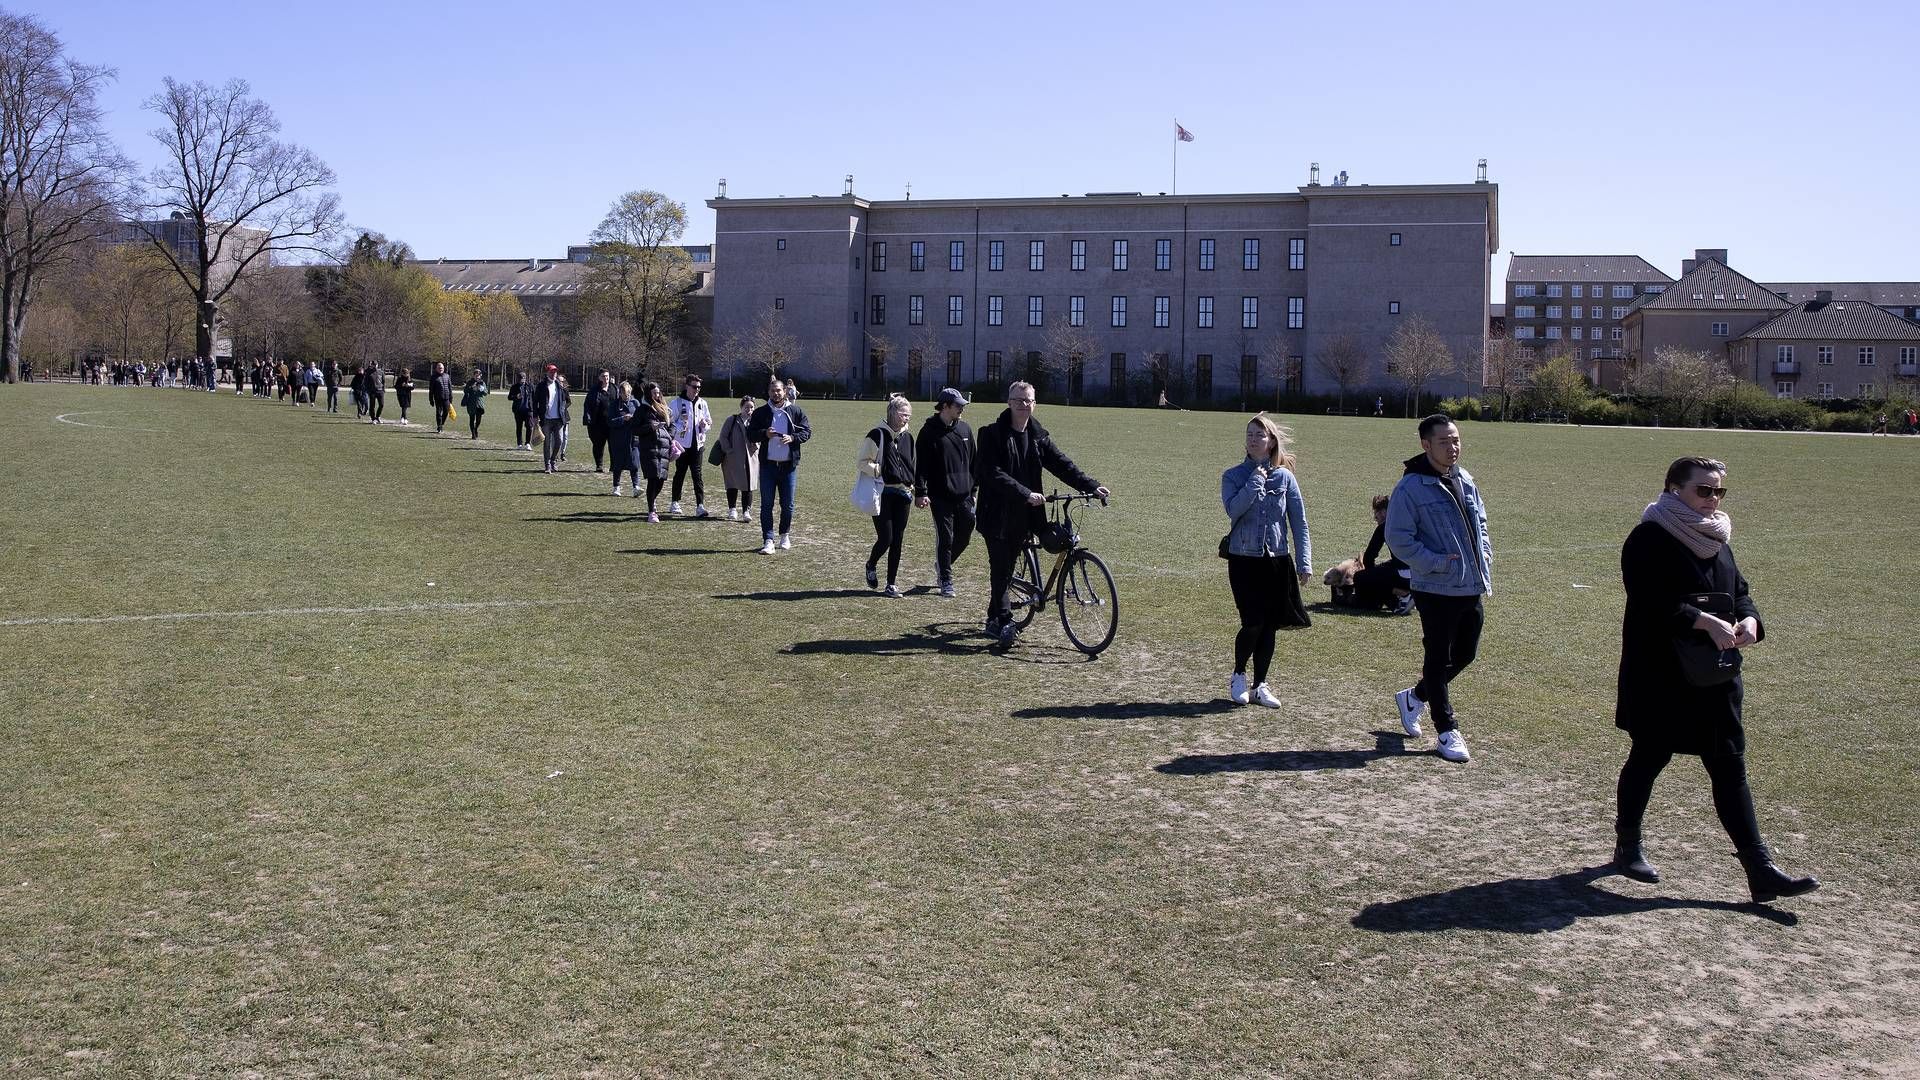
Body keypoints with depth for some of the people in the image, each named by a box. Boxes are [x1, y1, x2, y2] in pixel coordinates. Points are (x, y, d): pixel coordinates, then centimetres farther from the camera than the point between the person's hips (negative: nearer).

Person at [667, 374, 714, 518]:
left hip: (697, 443, 2)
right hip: (682, 443, -2)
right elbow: (669, 421, -3)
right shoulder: (677, 402, -4)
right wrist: (679, 427, -20)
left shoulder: (702, 403, 8)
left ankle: (700, 506, -9)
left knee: (697, 474, -3)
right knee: (680, 473, 9)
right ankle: (675, 503, 23)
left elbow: (709, 421, 16)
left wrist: (705, 424, -6)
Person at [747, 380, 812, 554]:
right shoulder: (760, 412, 5)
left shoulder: (795, 411, 5)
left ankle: (785, 535, 28)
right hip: (768, 465, 0)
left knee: (787, 505, 8)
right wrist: (764, 434, -15)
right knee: (766, 505, -3)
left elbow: (807, 431, 5)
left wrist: (792, 438, -14)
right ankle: (768, 541, -1)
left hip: (789, 465, 0)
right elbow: (750, 434, 5)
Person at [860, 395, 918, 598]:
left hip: (902, 494, 5)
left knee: (898, 541, 4)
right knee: (885, 538, -8)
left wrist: (912, 488, 12)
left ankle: (892, 584, 11)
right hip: (883, 494, -5)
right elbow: (864, 462, -6)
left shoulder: (907, 438, 11)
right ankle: (871, 566, 24)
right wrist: (878, 471, -19)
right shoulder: (878, 434, -7)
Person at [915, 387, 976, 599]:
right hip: (941, 497, -5)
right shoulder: (929, 431, -6)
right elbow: (921, 464, -8)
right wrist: (921, 492, -15)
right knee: (945, 539, -2)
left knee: (964, 537, 9)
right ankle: (946, 581, 9)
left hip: (964, 496, 5)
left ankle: (942, 565, 34)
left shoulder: (964, 429, 10)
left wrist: (973, 489, 16)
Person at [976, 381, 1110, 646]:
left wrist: (1092, 486, -11)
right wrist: (1026, 494, -28)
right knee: (1000, 567, -7)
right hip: (998, 514, -5)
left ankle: (994, 620, 23)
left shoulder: (1038, 436, 10)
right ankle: (1004, 620, -1)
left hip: (1024, 515, 5)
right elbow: (994, 474, -18)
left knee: (1007, 567, 12)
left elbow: (1061, 464, 3)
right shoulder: (992, 434, -7)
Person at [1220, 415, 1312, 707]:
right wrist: (1256, 480, -16)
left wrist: (1304, 562, -2)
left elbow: (1299, 522, 4)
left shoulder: (1284, 477, 3)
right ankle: (1238, 675, 15)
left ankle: (1260, 685, 19)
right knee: (1253, 623, -10)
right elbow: (1234, 509, -19)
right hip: (1244, 560, -2)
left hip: (1277, 561, 2)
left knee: (1269, 625, 6)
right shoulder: (1234, 476, 0)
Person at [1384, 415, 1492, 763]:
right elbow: (1398, 538, -15)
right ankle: (1447, 732, 12)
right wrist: (1437, 563, -18)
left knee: (1465, 654, 17)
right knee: (1439, 659, 2)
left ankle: (1414, 696, 38)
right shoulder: (1410, 488, -13)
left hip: (1472, 589, 8)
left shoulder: (1466, 481, 11)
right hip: (1437, 590, -8)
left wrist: (1484, 556, 7)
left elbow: (1480, 522, 23)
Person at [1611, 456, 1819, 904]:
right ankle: (1627, 847, 27)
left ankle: (1761, 871, 3)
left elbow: (1739, 592, 17)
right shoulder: (1649, 539, -12)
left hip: (1716, 675, 7)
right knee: (1648, 758, 8)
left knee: (1730, 767, 4)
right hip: (1661, 676, -7)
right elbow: (1654, 604, -22)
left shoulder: (1717, 540, 13)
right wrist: (1707, 622, -29)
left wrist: (1749, 620, -5)